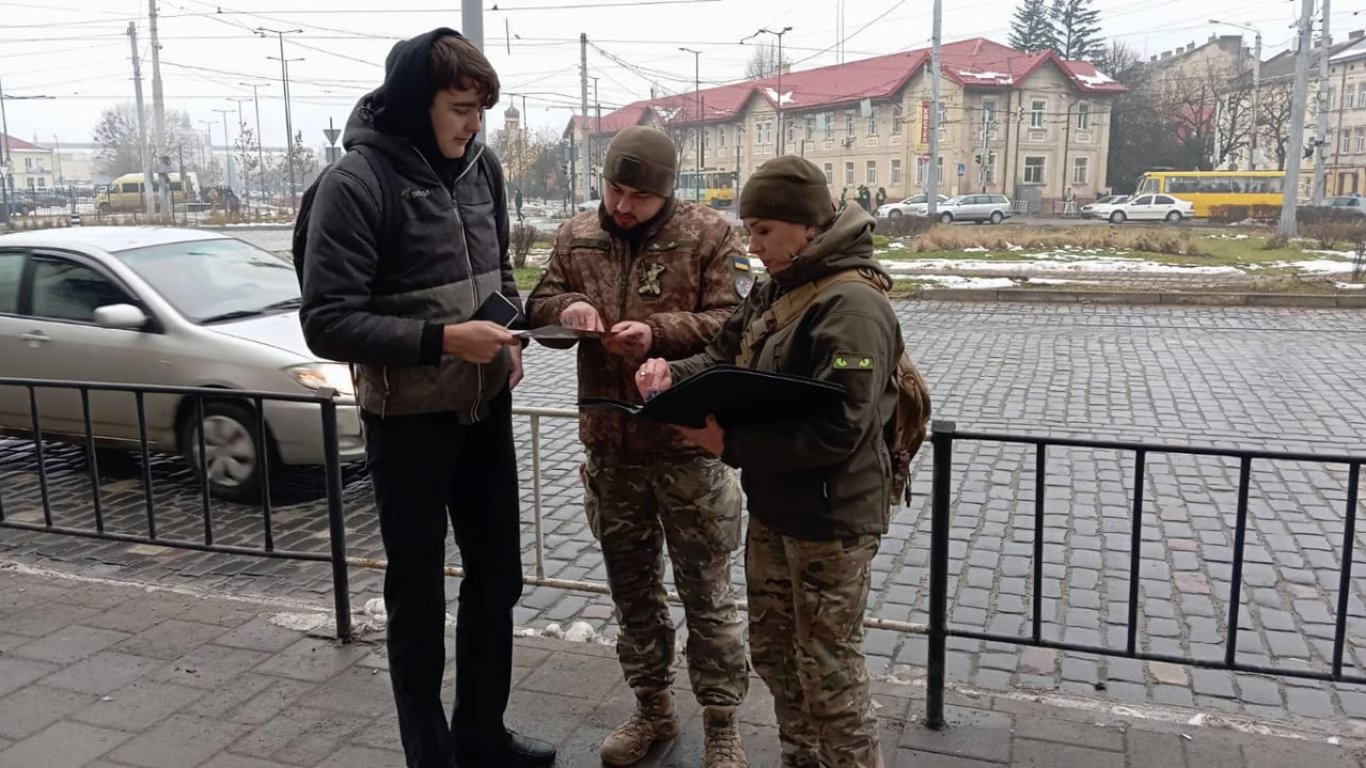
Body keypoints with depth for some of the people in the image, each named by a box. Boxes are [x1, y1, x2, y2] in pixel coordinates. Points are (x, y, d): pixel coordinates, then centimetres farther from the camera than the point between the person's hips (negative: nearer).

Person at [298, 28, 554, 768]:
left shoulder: (481, 165, 3)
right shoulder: (355, 181, -15)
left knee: (497, 576, 16)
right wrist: (441, 339, -26)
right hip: (408, 421, -6)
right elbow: (326, 321, -18)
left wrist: (509, 333, -2)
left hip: (486, 409, 6)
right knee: (418, 597, 9)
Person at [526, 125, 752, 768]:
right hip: (610, 447, 5)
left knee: (706, 593, 6)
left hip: (688, 445, -4)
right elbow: (538, 303, 12)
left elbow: (734, 323, -11)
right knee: (632, 587, 18)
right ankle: (652, 708, 36)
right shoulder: (577, 236, 6)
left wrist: (660, 334, -24)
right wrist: (565, 307, -11)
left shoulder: (708, 235, -7)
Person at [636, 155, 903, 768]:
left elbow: (837, 432, -28)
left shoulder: (852, 306, -22)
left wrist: (730, 444, -26)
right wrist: (672, 375, -11)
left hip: (830, 518, -9)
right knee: (773, 650, 22)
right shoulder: (775, 291, 7)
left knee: (828, 668, 7)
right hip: (773, 509, 9)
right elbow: (724, 360, 10)